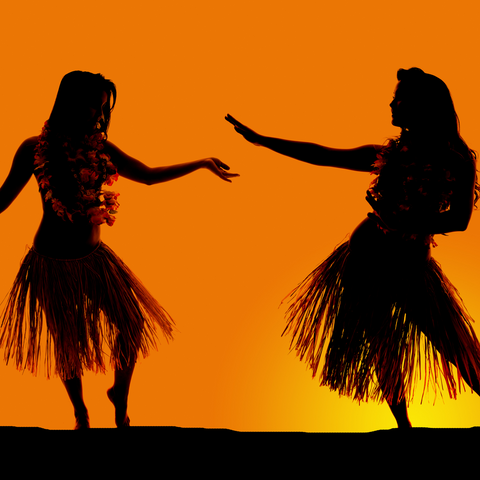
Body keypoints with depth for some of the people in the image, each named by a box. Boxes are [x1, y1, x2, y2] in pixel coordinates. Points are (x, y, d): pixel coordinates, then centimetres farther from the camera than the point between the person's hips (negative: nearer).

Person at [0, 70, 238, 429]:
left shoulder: (102, 149, -1)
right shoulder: (34, 149, -11)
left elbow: (149, 176, 7)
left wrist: (202, 163, 8)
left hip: (94, 258, 4)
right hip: (53, 263, -3)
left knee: (132, 324, 4)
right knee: (66, 342, 10)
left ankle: (120, 399, 28)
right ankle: (80, 413, 34)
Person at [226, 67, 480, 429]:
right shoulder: (388, 154, 7)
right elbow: (321, 155, 12)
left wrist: (404, 225, -26)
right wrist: (259, 139, 14)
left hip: (410, 263, -4)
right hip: (368, 256, 4)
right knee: (380, 348, 10)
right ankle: (403, 424, 24)